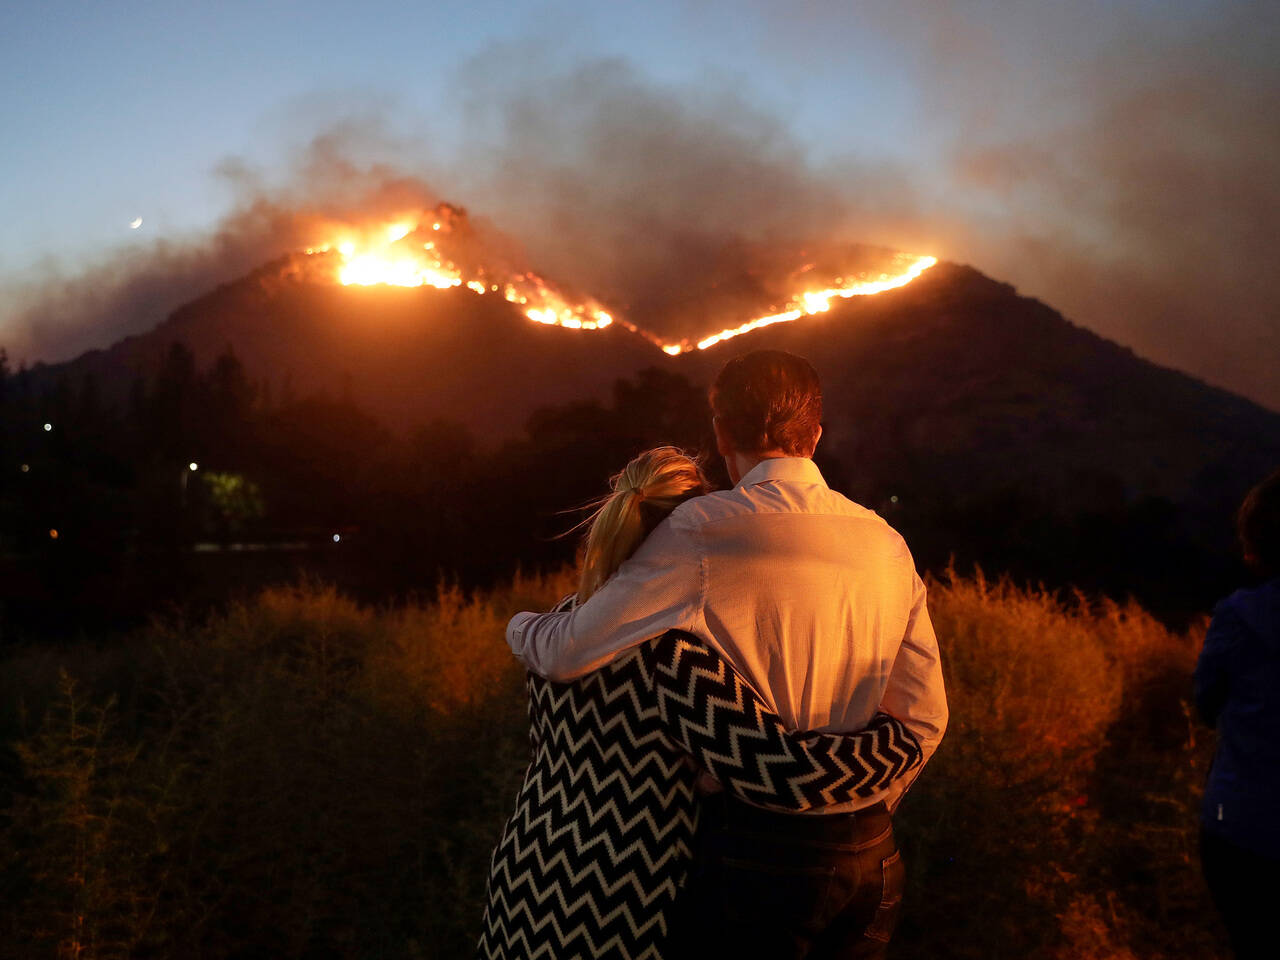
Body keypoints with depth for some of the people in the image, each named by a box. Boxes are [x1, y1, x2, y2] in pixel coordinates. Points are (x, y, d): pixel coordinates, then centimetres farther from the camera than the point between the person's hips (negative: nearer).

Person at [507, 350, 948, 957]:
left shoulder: (703, 533, -14)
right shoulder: (886, 544, 2)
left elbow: (566, 652, -14)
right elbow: (923, 717, 6)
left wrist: (519, 625, 9)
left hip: (752, 850, -5)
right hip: (871, 859, 5)